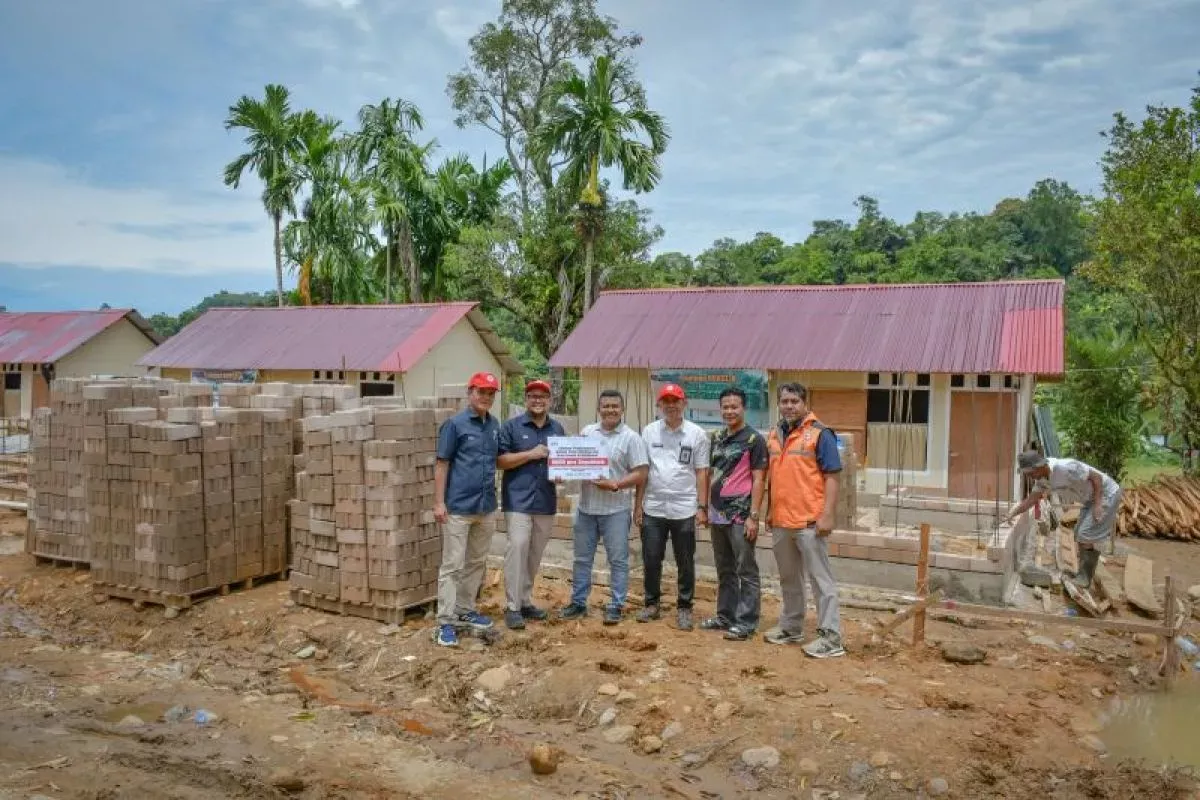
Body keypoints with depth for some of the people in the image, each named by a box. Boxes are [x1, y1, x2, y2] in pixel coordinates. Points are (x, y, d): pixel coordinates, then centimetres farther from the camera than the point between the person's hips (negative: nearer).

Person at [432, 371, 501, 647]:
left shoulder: (495, 425, 10)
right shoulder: (455, 424, -7)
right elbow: (441, 464, -8)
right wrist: (439, 502, -13)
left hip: (487, 507, 6)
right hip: (459, 507, -6)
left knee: (476, 563, 15)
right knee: (452, 565, -2)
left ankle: (465, 610, 28)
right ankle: (446, 621, 3)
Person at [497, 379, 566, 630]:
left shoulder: (557, 428, 14)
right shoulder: (511, 426, -1)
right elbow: (500, 460, -7)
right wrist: (531, 454, -15)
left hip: (546, 501, 5)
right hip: (518, 500, -5)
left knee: (535, 553, 10)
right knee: (517, 548, -12)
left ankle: (525, 600, 22)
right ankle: (512, 607, -6)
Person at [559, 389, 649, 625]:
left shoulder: (631, 438, -5)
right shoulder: (586, 432, 9)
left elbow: (640, 474, -9)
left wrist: (615, 485, -20)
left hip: (616, 510, -4)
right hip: (586, 507, 4)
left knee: (618, 560, 4)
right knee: (582, 558, 13)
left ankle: (616, 606, 14)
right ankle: (578, 602, 24)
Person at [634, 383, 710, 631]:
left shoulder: (697, 434, 0)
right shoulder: (649, 431, 4)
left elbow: (702, 472, 0)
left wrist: (701, 506, -5)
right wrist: (638, 504, 3)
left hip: (684, 510, -2)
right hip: (653, 508, 2)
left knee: (685, 563, 7)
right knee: (651, 560, 9)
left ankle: (684, 608, 20)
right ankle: (651, 604, 25)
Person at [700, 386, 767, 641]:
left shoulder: (754, 439, -8)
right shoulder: (717, 438, 12)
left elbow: (758, 480, -10)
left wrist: (753, 516, -15)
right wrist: (705, 508, 14)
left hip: (740, 515, -7)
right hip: (717, 515, 7)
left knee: (746, 572, 1)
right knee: (724, 571, 16)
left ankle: (746, 622, 8)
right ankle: (725, 616, 26)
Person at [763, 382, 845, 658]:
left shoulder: (820, 434, -8)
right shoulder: (774, 435, 12)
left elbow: (831, 477, -11)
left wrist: (827, 515, -17)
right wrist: (771, 511, 16)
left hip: (809, 521, -7)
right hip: (780, 521, 7)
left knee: (821, 578, -1)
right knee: (788, 578, 17)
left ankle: (831, 637, 4)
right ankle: (791, 627, 30)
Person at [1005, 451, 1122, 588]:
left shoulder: (1065, 468, -33)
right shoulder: (1042, 478, -5)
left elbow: (1096, 477, -25)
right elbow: (1032, 499, 2)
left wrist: (1097, 504, -26)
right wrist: (1012, 514, -7)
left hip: (1107, 494, -9)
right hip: (1090, 499, 9)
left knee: (1087, 535, -12)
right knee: (1080, 535, 10)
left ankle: (1085, 578, -3)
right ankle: (1084, 575, 19)